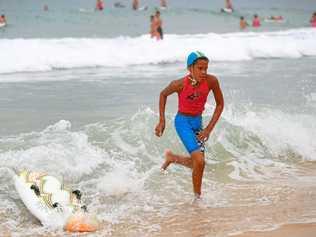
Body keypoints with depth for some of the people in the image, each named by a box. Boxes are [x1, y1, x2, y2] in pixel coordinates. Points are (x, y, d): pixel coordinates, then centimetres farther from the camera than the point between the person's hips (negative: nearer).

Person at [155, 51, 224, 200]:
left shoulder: (211, 81, -17)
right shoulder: (180, 84, -23)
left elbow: (220, 104, -3)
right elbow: (163, 94, -2)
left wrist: (209, 128, -8)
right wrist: (161, 121, -2)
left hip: (198, 122, 5)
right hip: (183, 122, -5)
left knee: (196, 163, 13)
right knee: (200, 161, -18)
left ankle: (171, 157, 42)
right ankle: (197, 197, 0)